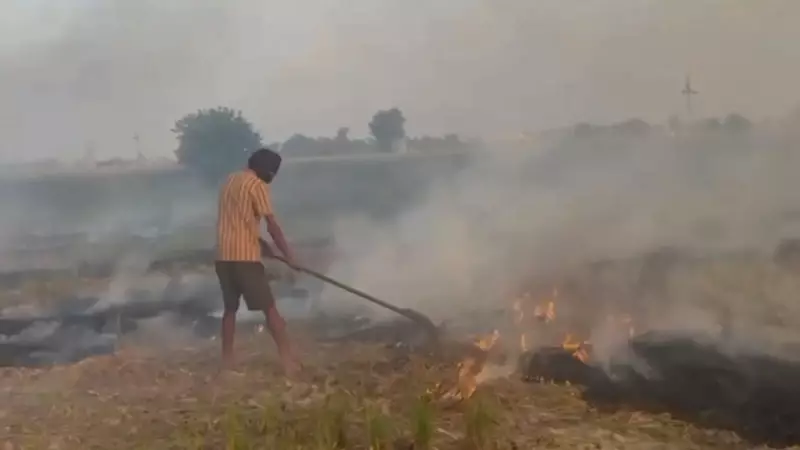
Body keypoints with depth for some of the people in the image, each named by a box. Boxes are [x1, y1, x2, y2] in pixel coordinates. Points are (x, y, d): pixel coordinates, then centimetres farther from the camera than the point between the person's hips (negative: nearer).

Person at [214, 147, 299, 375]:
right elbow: (272, 225, -11)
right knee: (269, 307, -3)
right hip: (245, 255, -7)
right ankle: (287, 358, -3)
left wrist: (259, 241, 19)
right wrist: (288, 255, -5)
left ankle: (227, 358, 16)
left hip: (223, 255, 7)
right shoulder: (257, 185, -8)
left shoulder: (230, 181, 17)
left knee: (230, 308, 15)